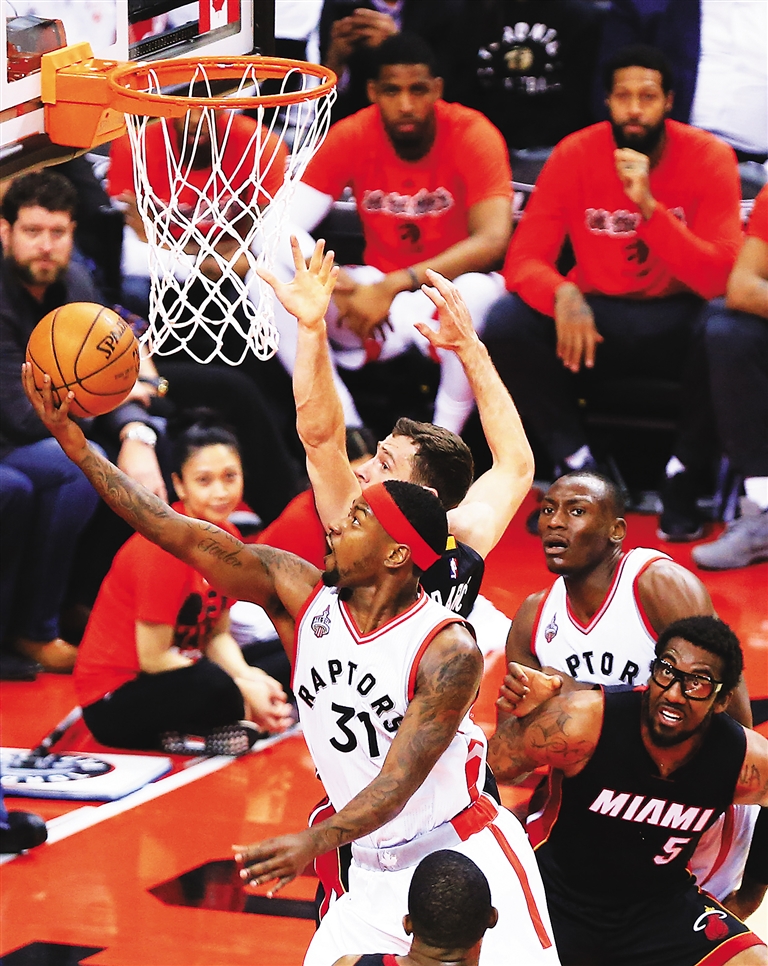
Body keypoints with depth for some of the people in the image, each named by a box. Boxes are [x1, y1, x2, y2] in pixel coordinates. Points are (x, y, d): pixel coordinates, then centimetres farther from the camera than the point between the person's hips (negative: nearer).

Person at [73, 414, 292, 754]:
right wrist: (242, 687, -20)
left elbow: (217, 636, 6)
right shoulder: (168, 545, -22)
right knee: (213, 685, -35)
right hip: (112, 703, -9)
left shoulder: (227, 538, 1)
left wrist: (250, 677, -15)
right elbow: (153, 657, -22)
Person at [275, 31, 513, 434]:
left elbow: (492, 240, -28)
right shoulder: (350, 137, -8)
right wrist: (337, 288, -33)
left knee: (478, 291, -40)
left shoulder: (472, 135, -15)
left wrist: (394, 286, -36)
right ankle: (347, 434, -17)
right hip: (377, 291, 3)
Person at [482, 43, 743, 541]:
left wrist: (649, 205, -33)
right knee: (506, 323, -26)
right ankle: (579, 469, -7)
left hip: (678, 320, -2)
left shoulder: (708, 157, -12)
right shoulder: (575, 154, -8)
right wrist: (562, 295, -35)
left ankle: (684, 477, -12)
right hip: (596, 315, 2)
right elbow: (523, 260, -12)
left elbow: (719, 278, -21)